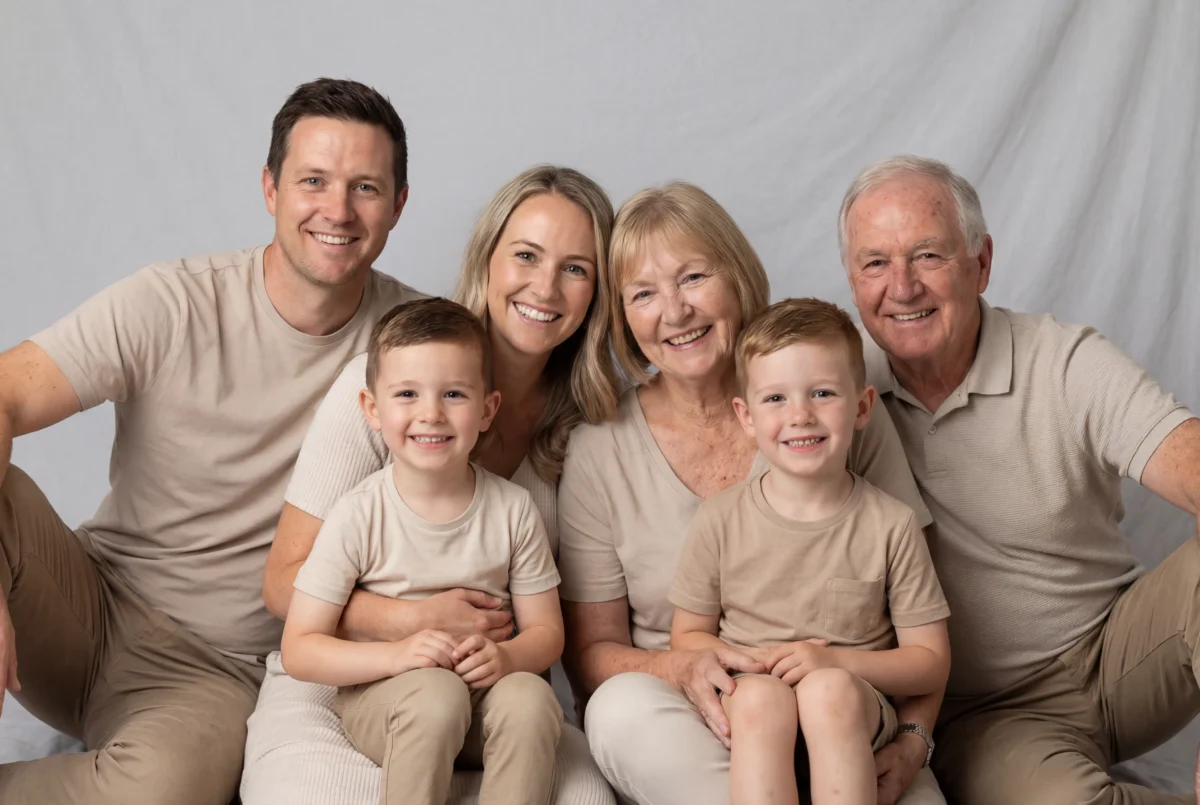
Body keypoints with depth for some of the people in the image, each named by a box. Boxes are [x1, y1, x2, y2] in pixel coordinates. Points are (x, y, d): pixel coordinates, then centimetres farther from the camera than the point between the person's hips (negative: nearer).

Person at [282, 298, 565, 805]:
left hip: (483, 690, 2)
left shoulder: (512, 510, -3)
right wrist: (396, 655, -26)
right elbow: (298, 650, -9)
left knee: (529, 697, -29)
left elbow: (545, 630, 3)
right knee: (435, 693, -33)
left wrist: (506, 657, -21)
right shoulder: (358, 517, -9)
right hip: (379, 696, -2)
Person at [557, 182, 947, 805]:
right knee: (623, 705, -33)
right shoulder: (598, 452, -1)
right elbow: (590, 650, 2)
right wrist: (682, 668, -20)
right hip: (681, 732, 2)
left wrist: (912, 737, -13)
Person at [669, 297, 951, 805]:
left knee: (829, 690, -34)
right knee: (762, 697, -33)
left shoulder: (890, 525, 1)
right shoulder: (719, 521, 3)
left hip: (854, 713, 0)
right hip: (747, 711, 0)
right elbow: (688, 635, 10)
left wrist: (833, 661, -14)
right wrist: (749, 662, -11)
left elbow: (931, 663, 3)